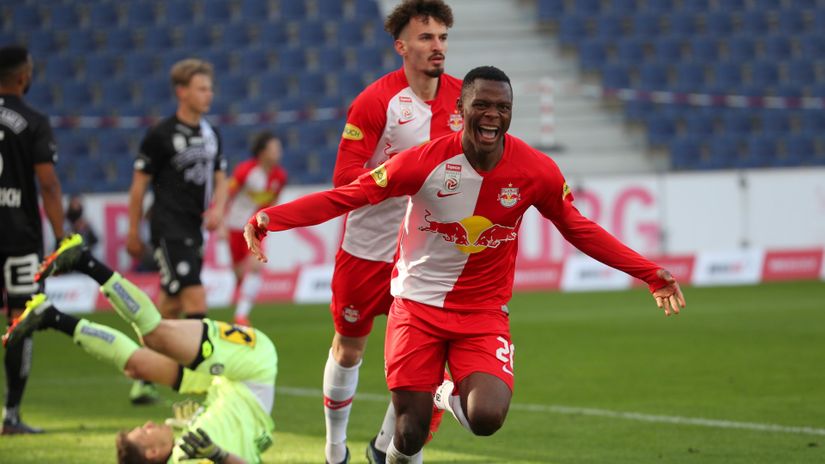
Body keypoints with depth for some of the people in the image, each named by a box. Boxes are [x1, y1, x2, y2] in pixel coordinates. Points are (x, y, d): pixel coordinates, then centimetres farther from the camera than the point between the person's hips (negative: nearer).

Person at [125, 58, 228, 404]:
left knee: (170, 306, 11)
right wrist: (133, 233, -1)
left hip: (193, 230, 7)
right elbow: (139, 184, -3)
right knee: (195, 299, -16)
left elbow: (220, 178, 17)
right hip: (168, 229, -7)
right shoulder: (160, 135, -8)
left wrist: (217, 208, -4)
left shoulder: (211, 134, 13)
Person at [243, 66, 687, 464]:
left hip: (484, 315, 1)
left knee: (487, 418, -23)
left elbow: (579, 229, 6)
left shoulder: (537, 172, -9)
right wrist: (271, 217, -29)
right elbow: (345, 196, -16)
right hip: (418, 305, -1)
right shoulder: (426, 161, -16)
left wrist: (649, 273, 5)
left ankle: (454, 396, 14)